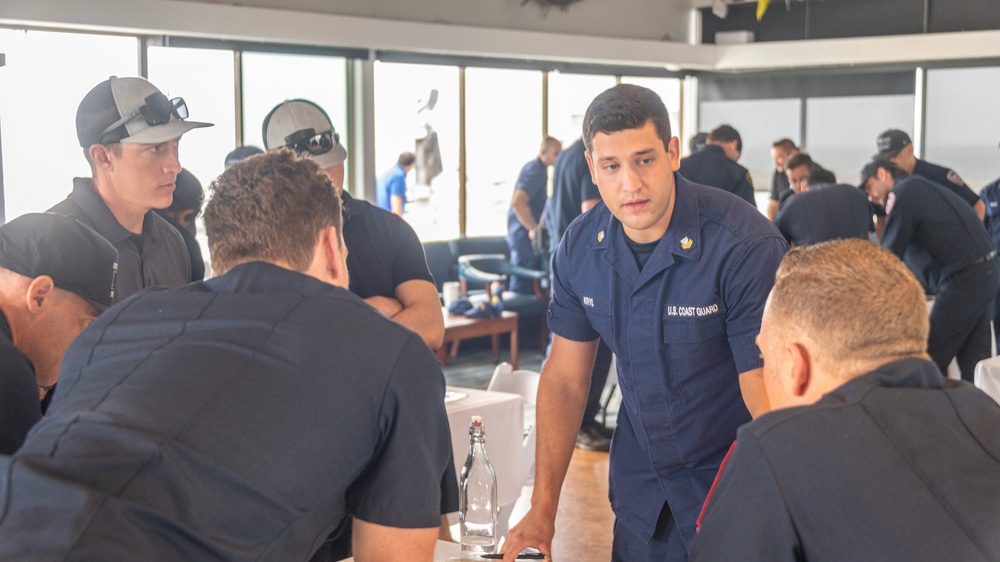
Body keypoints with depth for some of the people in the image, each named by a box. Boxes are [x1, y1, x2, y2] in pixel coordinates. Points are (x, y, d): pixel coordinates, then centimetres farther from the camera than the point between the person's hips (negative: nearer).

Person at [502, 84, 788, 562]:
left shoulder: (747, 246, -24)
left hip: (732, 488, -4)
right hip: (638, 489, 5)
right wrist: (543, 510, -3)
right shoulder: (580, 247, -7)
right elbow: (564, 380, 1)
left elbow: (770, 401, -24)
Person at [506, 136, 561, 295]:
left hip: (521, 234, 11)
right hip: (525, 236, -11)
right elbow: (518, 202, -30)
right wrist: (534, 229, -23)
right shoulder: (536, 171, -16)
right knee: (524, 287, -8)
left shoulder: (534, 167, 15)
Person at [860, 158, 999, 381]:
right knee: (973, 361, 11)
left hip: (964, 278, -9)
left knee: (931, 359, -3)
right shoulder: (923, 187, 22)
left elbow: (889, 254, -9)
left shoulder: (902, 193, -7)